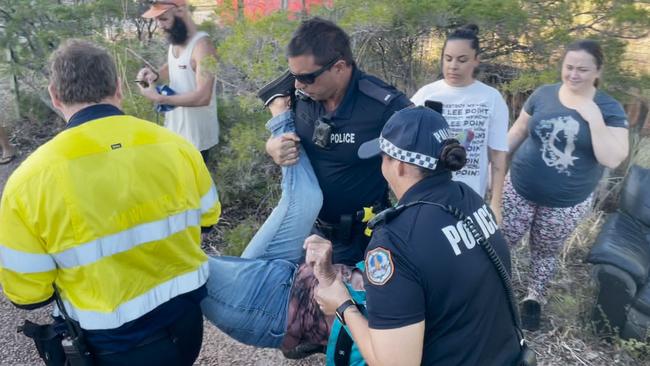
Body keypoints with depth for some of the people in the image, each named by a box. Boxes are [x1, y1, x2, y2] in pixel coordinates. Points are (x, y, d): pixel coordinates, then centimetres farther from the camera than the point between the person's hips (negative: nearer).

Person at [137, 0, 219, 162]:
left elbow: (203, 97, -30)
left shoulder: (202, 46, -23)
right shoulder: (174, 40, 3)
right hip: (174, 127, 8)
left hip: (196, 135, -8)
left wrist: (158, 98, -25)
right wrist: (155, 75, 0)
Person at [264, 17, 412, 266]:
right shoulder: (301, 95, -10)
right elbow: (278, 134, 7)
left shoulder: (386, 106, -25)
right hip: (307, 225, 5)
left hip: (360, 237, -4)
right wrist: (273, 146, -16)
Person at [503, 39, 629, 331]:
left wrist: (594, 117, -23)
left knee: (546, 252, 17)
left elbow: (612, 159, -17)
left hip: (567, 203, -1)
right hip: (520, 191, 1)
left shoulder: (609, 109, -8)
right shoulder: (543, 94, -5)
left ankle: (534, 298, 40)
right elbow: (516, 133, 4)